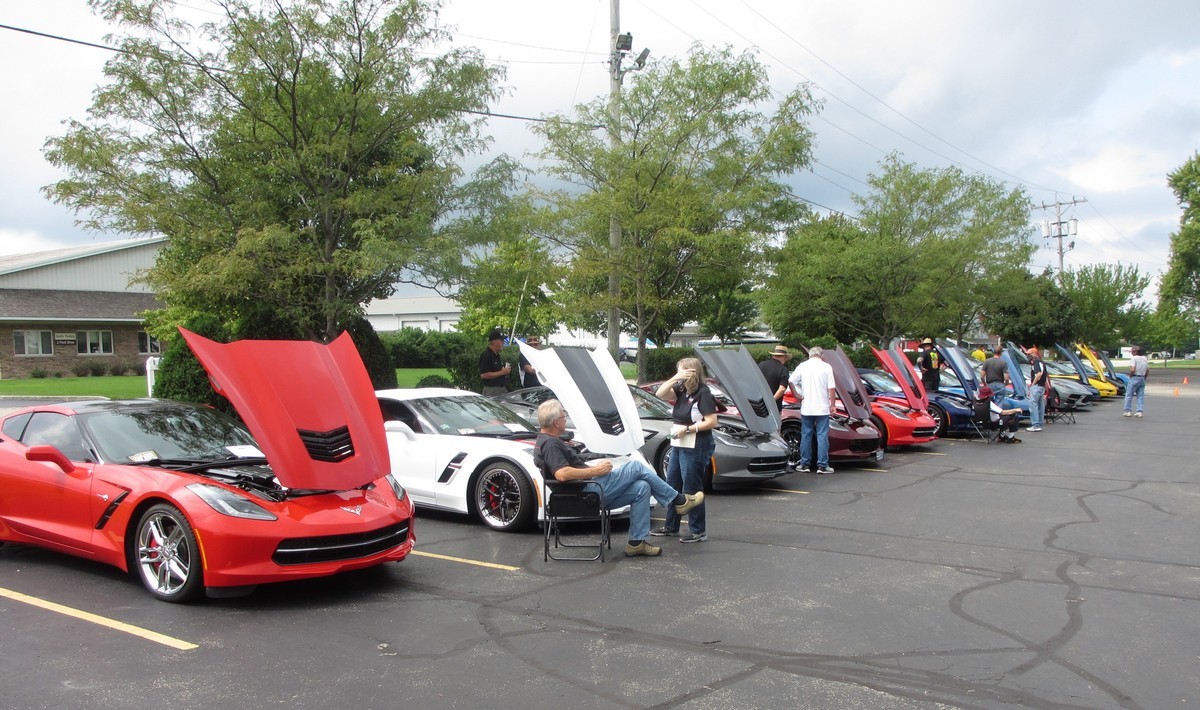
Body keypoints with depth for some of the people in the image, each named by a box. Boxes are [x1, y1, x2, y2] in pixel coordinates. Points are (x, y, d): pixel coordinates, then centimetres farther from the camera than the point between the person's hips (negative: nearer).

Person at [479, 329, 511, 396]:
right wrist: (502, 372, -18)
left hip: (502, 389, 9)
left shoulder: (497, 355, 16)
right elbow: (483, 375, -22)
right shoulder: (486, 355, -14)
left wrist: (505, 371, 6)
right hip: (491, 391, -9)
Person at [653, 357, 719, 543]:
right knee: (672, 485, 15)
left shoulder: (703, 393, -14)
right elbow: (661, 394, -1)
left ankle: (698, 531, 9)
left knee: (692, 489, -2)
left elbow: (711, 422, -17)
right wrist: (675, 379, -12)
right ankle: (670, 526, 27)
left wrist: (688, 429, -19)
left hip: (696, 447, -9)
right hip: (678, 444, 9)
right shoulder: (682, 390, 8)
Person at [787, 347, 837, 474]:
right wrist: (832, 404, 3)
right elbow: (831, 388, -6)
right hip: (822, 408, -2)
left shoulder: (803, 366, 3)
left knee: (806, 435, 10)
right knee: (822, 436, 2)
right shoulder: (826, 367, -3)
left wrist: (797, 395, 5)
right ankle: (822, 466, 2)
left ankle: (805, 464, 13)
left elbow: (790, 381, -5)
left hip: (806, 408, 2)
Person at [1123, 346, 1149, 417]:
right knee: (1140, 396, 9)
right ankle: (1139, 412, 6)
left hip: (1134, 378, -7)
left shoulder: (1134, 358, -13)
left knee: (1129, 395, 1)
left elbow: (1132, 369, -23)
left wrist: (1130, 376, -7)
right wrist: (1144, 377, 18)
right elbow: (1148, 370, 12)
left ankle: (1127, 411, 1)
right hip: (1142, 379, 7)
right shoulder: (1145, 358, 11)